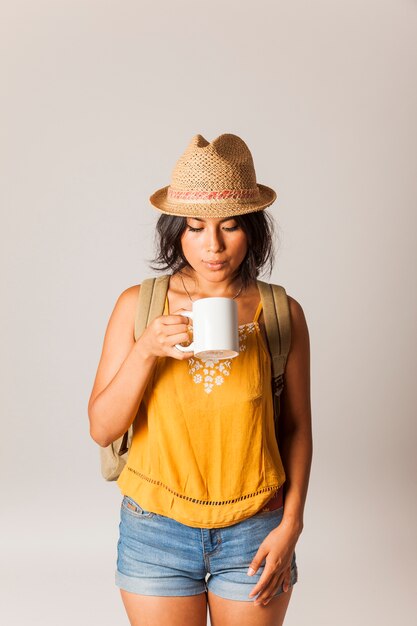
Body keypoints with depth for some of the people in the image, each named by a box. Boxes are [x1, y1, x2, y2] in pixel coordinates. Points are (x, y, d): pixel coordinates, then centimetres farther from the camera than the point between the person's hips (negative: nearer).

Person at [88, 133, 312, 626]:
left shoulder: (281, 313, -4)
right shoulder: (138, 306, -5)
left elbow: (296, 428, 3)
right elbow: (101, 429, -6)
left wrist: (290, 525, -4)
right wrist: (146, 350, -19)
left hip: (254, 532, 0)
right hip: (155, 529, 0)